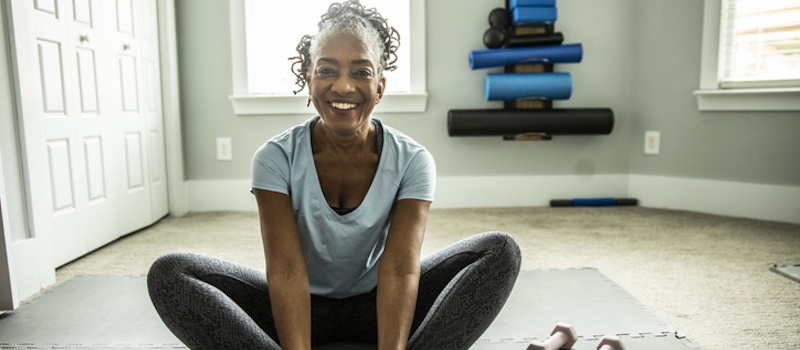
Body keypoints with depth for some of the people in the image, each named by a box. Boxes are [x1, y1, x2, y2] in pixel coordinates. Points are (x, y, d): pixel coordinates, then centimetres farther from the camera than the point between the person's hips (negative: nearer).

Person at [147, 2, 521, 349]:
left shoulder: (412, 161, -14)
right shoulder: (276, 158, -14)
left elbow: (399, 269, -24)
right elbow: (287, 270, -23)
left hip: (376, 304, 1)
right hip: (303, 306, 0)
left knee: (501, 250, -20)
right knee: (168, 272, -22)